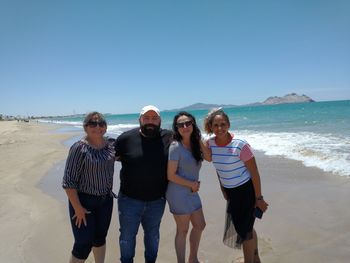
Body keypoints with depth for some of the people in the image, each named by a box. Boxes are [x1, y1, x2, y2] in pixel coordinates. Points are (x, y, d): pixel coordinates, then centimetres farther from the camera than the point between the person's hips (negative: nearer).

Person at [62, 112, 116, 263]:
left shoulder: (111, 144, -3)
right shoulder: (79, 148, -19)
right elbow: (69, 181, -17)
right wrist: (78, 208, -17)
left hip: (106, 200, 6)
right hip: (84, 201, -5)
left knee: (100, 238, 22)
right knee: (84, 245, 5)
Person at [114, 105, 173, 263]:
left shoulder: (169, 137, -8)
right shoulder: (126, 138, -10)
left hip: (157, 200, 2)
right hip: (129, 199, -1)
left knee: (153, 234, 24)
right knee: (127, 236, 17)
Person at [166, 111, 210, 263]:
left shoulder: (195, 144, 2)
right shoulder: (176, 147, -19)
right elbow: (171, 175, -18)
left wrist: (200, 140, -5)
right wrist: (192, 184, -11)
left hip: (192, 193, 8)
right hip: (179, 194, -8)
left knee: (200, 225, 21)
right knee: (183, 231, 8)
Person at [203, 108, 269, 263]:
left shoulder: (240, 145, -24)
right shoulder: (210, 143, -8)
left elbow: (255, 173, -17)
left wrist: (259, 198, -13)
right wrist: (224, 191, 11)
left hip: (246, 190, -6)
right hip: (230, 192, 6)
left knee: (245, 230, 6)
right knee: (247, 226, 24)